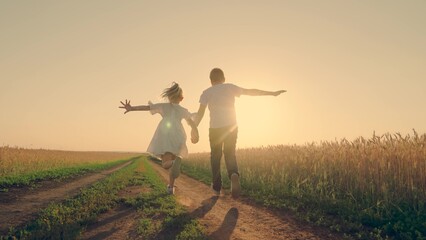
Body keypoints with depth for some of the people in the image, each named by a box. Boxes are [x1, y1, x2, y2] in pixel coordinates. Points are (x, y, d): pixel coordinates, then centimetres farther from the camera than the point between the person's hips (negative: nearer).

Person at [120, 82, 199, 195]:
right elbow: (192, 124, 24)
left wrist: (132, 108, -5)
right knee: (173, 161, 18)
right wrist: (195, 135, 42)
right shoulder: (183, 110, 24)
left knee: (166, 164, -5)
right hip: (178, 136, 1)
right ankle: (170, 187, 8)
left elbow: (147, 107, 6)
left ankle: (175, 162, -40)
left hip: (164, 134, -1)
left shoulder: (163, 106, 21)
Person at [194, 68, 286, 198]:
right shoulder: (230, 87, 7)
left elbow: (200, 113, -4)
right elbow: (250, 91, 4)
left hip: (215, 128, -1)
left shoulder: (207, 92, 4)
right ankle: (234, 174, -18)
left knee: (215, 156, 15)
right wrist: (272, 93, 7)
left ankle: (217, 187, 17)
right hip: (231, 127, 1)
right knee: (230, 154, 14)